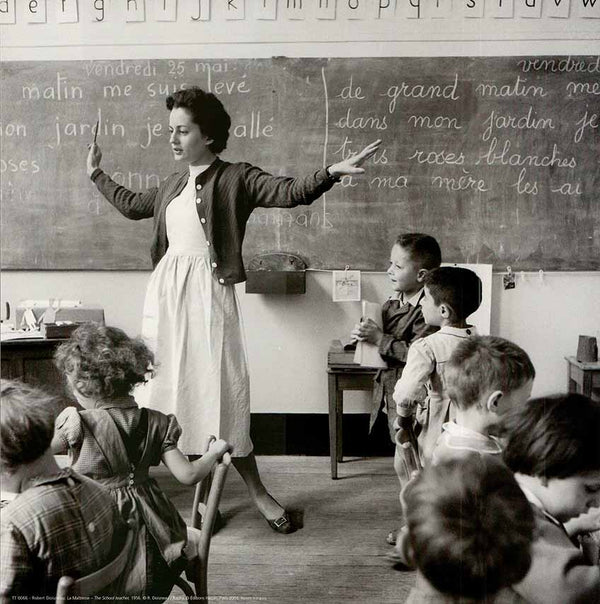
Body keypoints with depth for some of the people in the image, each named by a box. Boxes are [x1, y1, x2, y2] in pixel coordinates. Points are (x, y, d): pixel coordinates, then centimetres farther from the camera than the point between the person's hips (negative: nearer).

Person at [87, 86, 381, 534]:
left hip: (206, 294, -5)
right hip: (165, 291, 6)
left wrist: (331, 173, -33)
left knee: (218, 389, -3)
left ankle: (256, 490, 12)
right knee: (162, 387, 13)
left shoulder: (237, 178, -4)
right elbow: (132, 205, 33)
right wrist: (97, 175, 42)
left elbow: (291, 193, -18)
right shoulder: (173, 186, 15)